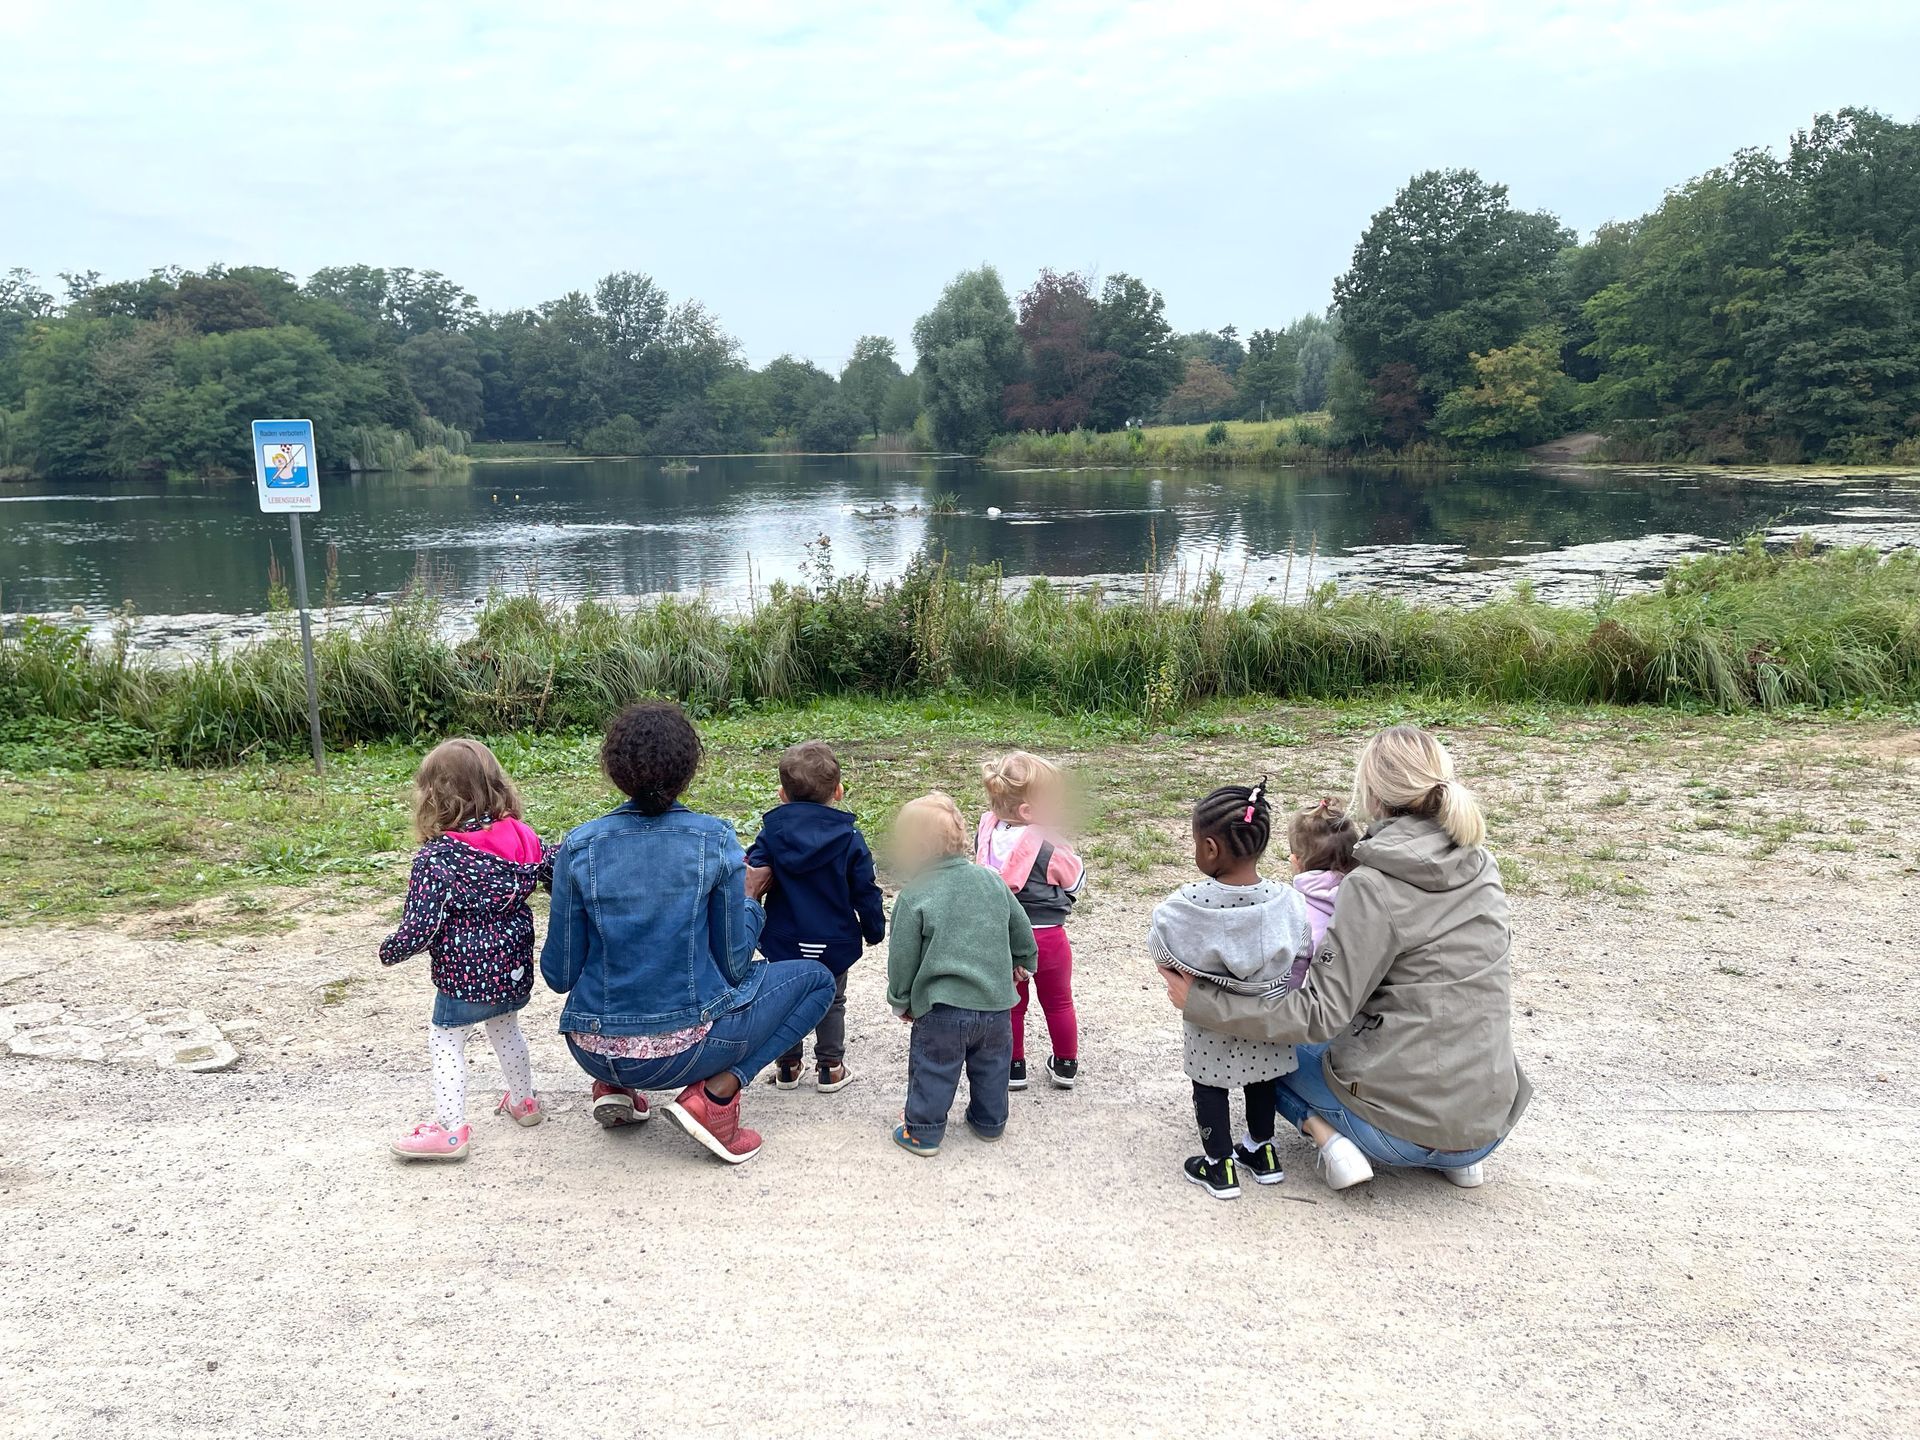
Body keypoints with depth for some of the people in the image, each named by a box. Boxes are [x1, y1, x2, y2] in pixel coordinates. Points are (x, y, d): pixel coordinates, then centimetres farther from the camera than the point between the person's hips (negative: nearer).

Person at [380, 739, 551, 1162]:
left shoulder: (435, 857, -20)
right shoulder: (522, 837, -5)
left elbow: (421, 925, -22)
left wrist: (390, 950, -3)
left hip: (464, 976, -7)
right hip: (515, 968, 7)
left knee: (445, 1042, 10)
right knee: (505, 1029, 27)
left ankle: (450, 1128, 9)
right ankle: (523, 1101, 42)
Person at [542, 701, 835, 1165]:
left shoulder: (579, 847, -7)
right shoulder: (715, 840, -11)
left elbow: (559, 974, -1)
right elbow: (733, 966, -5)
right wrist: (748, 906, 13)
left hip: (592, 1051, 4)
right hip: (684, 1049, -4)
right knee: (816, 979, 13)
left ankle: (614, 1087, 15)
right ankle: (715, 1093, -2)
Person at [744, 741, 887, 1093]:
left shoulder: (771, 833, -10)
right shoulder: (849, 838, -11)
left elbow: (751, 882, -12)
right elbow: (865, 892, -5)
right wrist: (875, 929, 8)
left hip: (783, 943, 1)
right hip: (834, 943, 0)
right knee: (831, 1003, 18)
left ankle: (787, 1066, 25)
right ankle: (830, 1068, 20)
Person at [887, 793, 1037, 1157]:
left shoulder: (913, 897, -13)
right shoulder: (991, 881, 1)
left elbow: (903, 957, -7)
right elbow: (1021, 931, 11)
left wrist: (901, 1000, 8)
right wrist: (1023, 963, 29)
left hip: (942, 1007, -4)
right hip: (995, 1003, 5)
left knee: (933, 1071, 11)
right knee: (991, 1065, 22)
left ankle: (923, 1132, 21)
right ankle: (990, 1122, 37)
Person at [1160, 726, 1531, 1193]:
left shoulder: (1373, 887, -18)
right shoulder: (1481, 867, 1)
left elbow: (1320, 1013, -18)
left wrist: (1201, 1003, -13)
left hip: (1404, 1129, -6)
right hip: (1490, 1124, 6)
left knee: (1268, 1046, 18)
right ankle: (1459, 1157, 15)